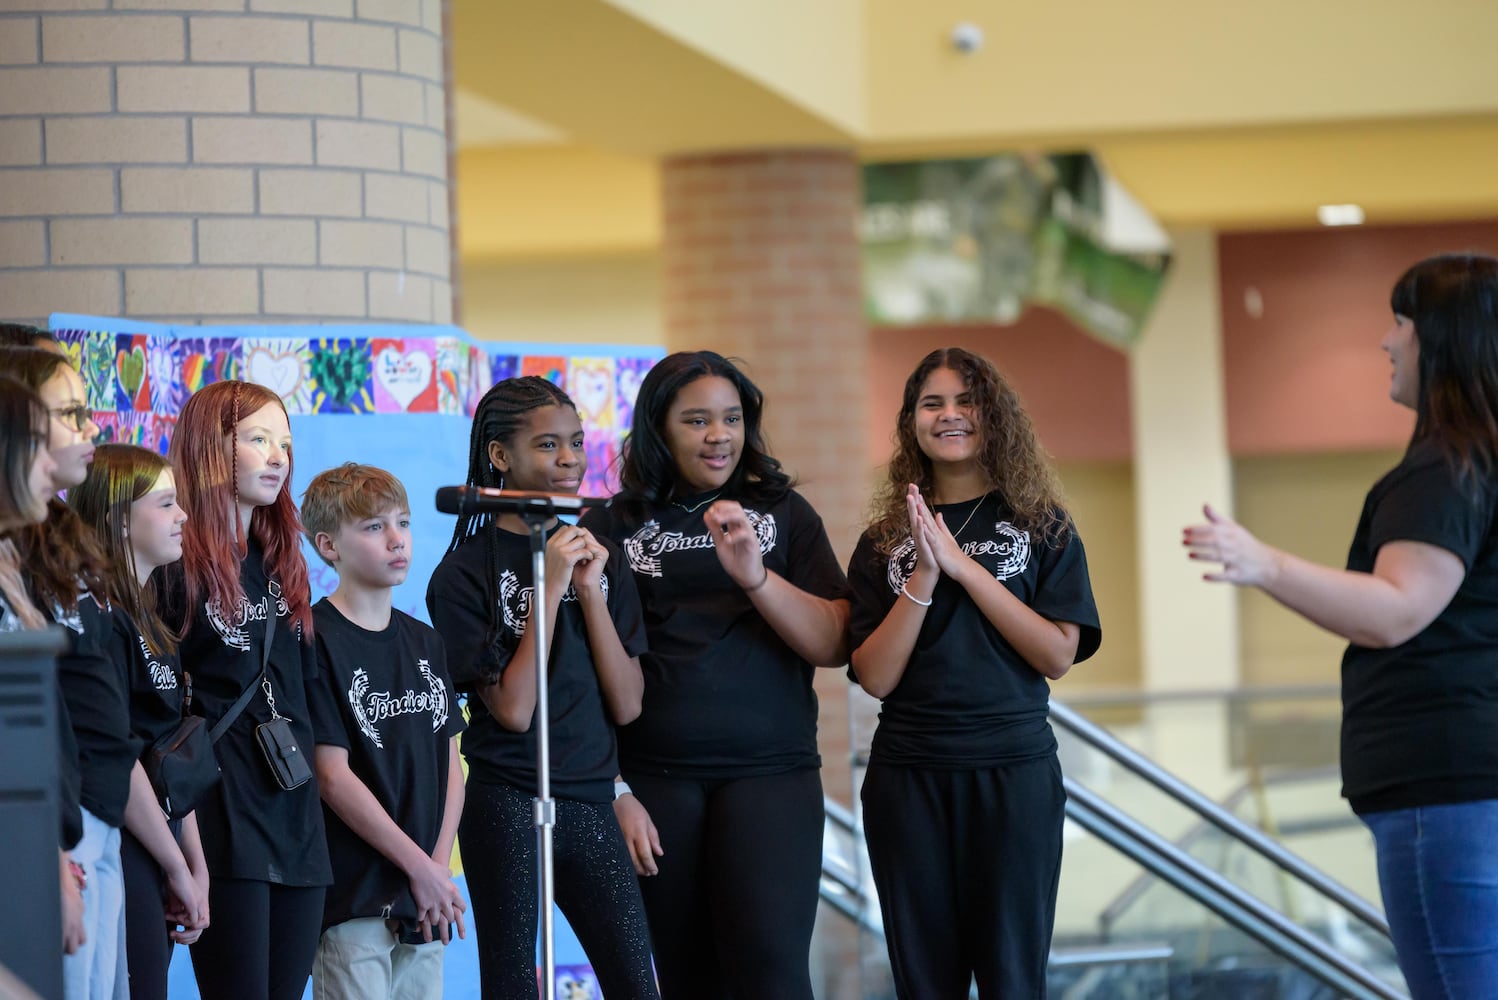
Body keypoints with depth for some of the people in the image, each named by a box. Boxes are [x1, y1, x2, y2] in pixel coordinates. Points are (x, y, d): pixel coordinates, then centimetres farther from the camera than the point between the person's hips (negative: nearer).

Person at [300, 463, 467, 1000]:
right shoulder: (317, 641, -8)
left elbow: (450, 764, 13)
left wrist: (440, 866, -2)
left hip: (424, 902, 6)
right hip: (354, 896, -6)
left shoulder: (424, 643, 14)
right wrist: (420, 867, -11)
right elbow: (333, 777, -12)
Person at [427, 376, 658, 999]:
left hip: (590, 801, 4)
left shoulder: (600, 558, 10)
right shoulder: (465, 573, -5)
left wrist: (591, 591, -6)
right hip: (506, 803, -4)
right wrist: (551, 589, -14)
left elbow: (627, 706, 3)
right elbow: (513, 709, -13)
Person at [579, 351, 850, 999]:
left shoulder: (783, 513, 8)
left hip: (771, 775, 0)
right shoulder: (613, 528, 6)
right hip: (653, 782, 1)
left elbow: (834, 646, 0)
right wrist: (614, 793, -3)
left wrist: (756, 576, -15)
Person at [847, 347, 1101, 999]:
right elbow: (875, 677, -2)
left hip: (1014, 772, -2)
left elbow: (1058, 657, -8)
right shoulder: (884, 541, 8)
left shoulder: (1041, 527, 4)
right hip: (908, 774, 2)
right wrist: (923, 577, -13)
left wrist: (964, 566, -12)